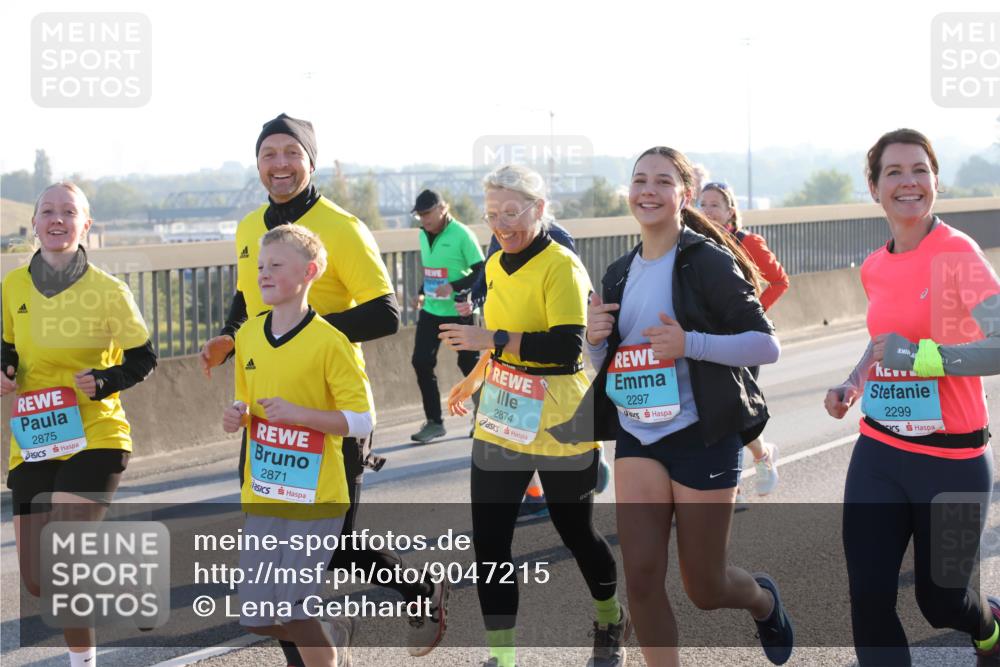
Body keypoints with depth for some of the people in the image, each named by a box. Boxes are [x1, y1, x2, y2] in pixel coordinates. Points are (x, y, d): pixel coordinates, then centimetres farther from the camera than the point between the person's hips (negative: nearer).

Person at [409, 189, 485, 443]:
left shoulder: (461, 235, -13)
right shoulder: (423, 235, 8)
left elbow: (481, 271, -14)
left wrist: (454, 287, -25)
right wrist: (422, 293, 5)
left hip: (459, 311, -6)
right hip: (431, 310, 6)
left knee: (469, 363, 4)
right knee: (421, 362, -2)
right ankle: (434, 421, 7)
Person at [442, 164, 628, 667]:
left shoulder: (562, 268, -16)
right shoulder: (496, 266, 8)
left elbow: (566, 347, -27)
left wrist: (491, 339, -28)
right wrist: (476, 377, 18)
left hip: (559, 431, -6)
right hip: (499, 427, 6)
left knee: (576, 532, 12)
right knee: (489, 543, -1)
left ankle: (610, 623, 39)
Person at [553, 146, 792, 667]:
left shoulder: (708, 262, -10)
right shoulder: (620, 274, 9)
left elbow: (767, 346, -12)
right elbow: (605, 363, 18)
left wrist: (688, 342, -25)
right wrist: (595, 339, -5)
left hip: (703, 437, -5)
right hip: (636, 435, 5)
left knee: (704, 587, 6)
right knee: (640, 576, -6)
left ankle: (764, 601, 41)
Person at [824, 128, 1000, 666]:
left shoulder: (956, 252, -14)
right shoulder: (874, 269, 6)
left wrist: (921, 355, -31)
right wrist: (852, 385, 10)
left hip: (951, 459, -5)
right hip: (878, 454, 5)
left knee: (939, 602, 11)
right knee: (869, 601, -3)